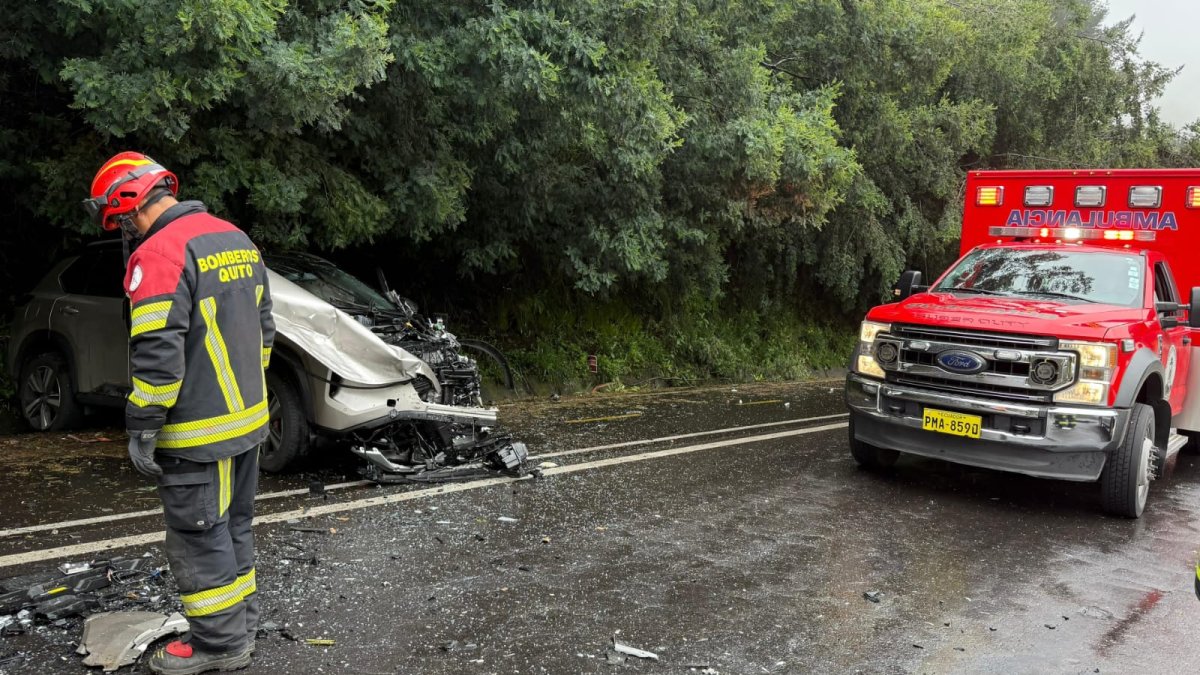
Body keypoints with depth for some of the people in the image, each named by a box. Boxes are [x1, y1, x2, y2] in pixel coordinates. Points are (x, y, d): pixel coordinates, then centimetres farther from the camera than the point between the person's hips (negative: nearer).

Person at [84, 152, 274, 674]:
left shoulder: (158, 254, -16)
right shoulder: (236, 239, 12)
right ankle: (240, 628, 29)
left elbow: (157, 353, -22)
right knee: (233, 528, 18)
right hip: (248, 418, 9)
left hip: (198, 432, -9)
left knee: (199, 538, 3)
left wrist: (142, 429, -15)